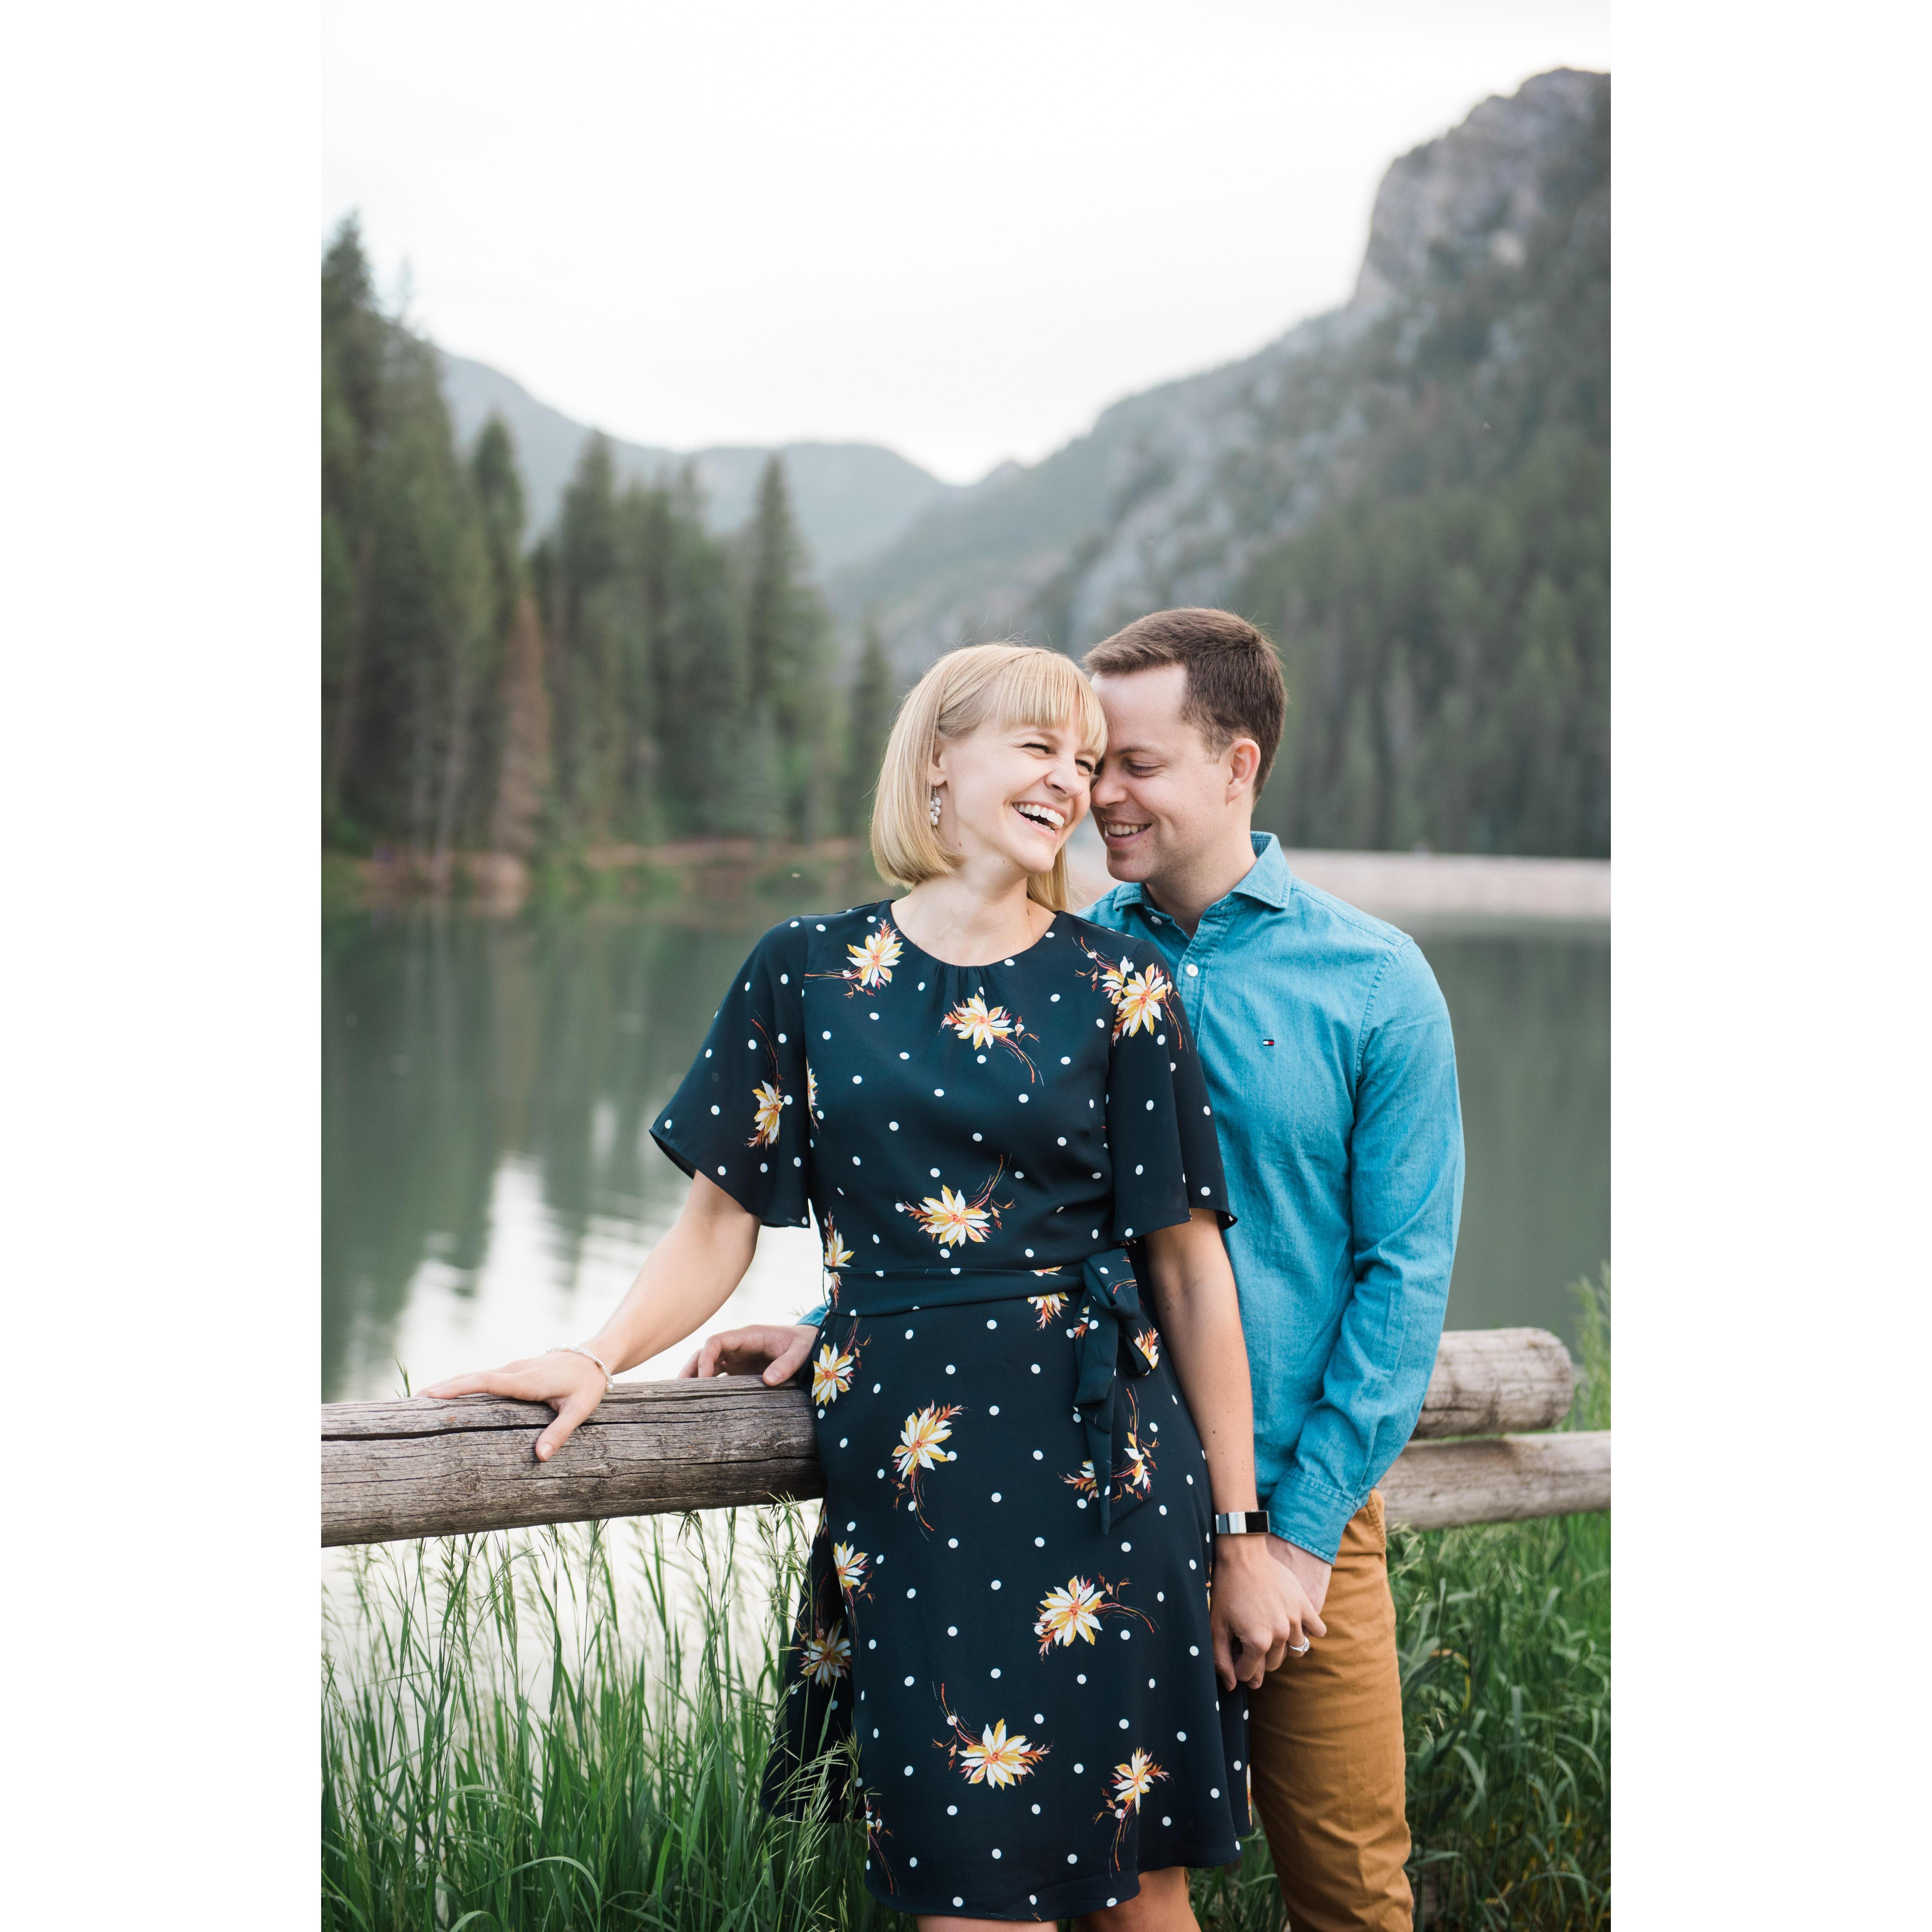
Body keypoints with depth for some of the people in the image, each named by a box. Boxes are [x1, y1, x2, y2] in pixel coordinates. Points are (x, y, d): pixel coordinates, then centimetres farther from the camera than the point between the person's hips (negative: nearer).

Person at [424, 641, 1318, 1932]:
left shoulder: (1117, 992, 3)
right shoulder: (808, 975, 6)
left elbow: (1189, 1267, 3)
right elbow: (726, 1215, 7)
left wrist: (1242, 1536, 3)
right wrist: (600, 1359, -10)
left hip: (1096, 1457, 0)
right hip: (895, 1469, 1)